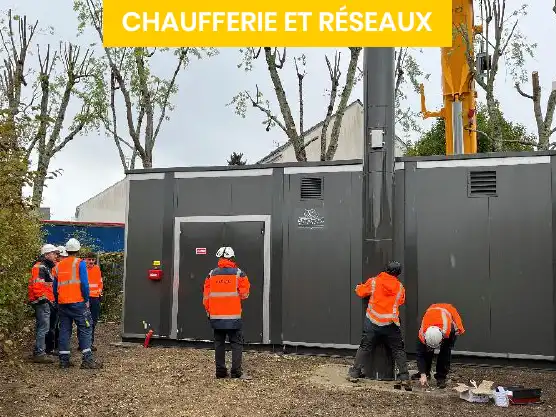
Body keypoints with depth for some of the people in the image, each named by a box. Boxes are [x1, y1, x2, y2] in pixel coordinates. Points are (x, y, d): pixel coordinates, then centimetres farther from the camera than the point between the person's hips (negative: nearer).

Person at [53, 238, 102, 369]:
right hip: (77, 302, -5)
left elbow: (55, 287, 16)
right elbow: (84, 283, -11)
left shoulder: (59, 265, 12)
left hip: (62, 303, 5)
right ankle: (87, 360, -7)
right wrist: (87, 300, -3)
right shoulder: (80, 263, -4)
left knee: (64, 330, 10)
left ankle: (64, 360, 11)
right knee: (85, 329, -2)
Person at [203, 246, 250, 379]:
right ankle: (236, 372, -4)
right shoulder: (238, 273, -4)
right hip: (233, 316, -3)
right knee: (237, 343, 3)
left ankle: (221, 371, 12)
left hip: (216, 316, 3)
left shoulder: (211, 274, 4)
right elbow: (244, 294, -2)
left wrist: (209, 311, 17)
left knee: (219, 343, 11)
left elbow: (206, 295, 5)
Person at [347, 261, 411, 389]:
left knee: (365, 347, 12)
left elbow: (361, 292, 8)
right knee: (399, 350, 10)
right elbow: (401, 301, 15)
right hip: (391, 324, 0)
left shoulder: (373, 281, -2)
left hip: (372, 322, 0)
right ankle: (404, 377, 3)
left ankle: (354, 373, 13)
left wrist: (359, 287, 30)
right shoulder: (400, 287, 2)